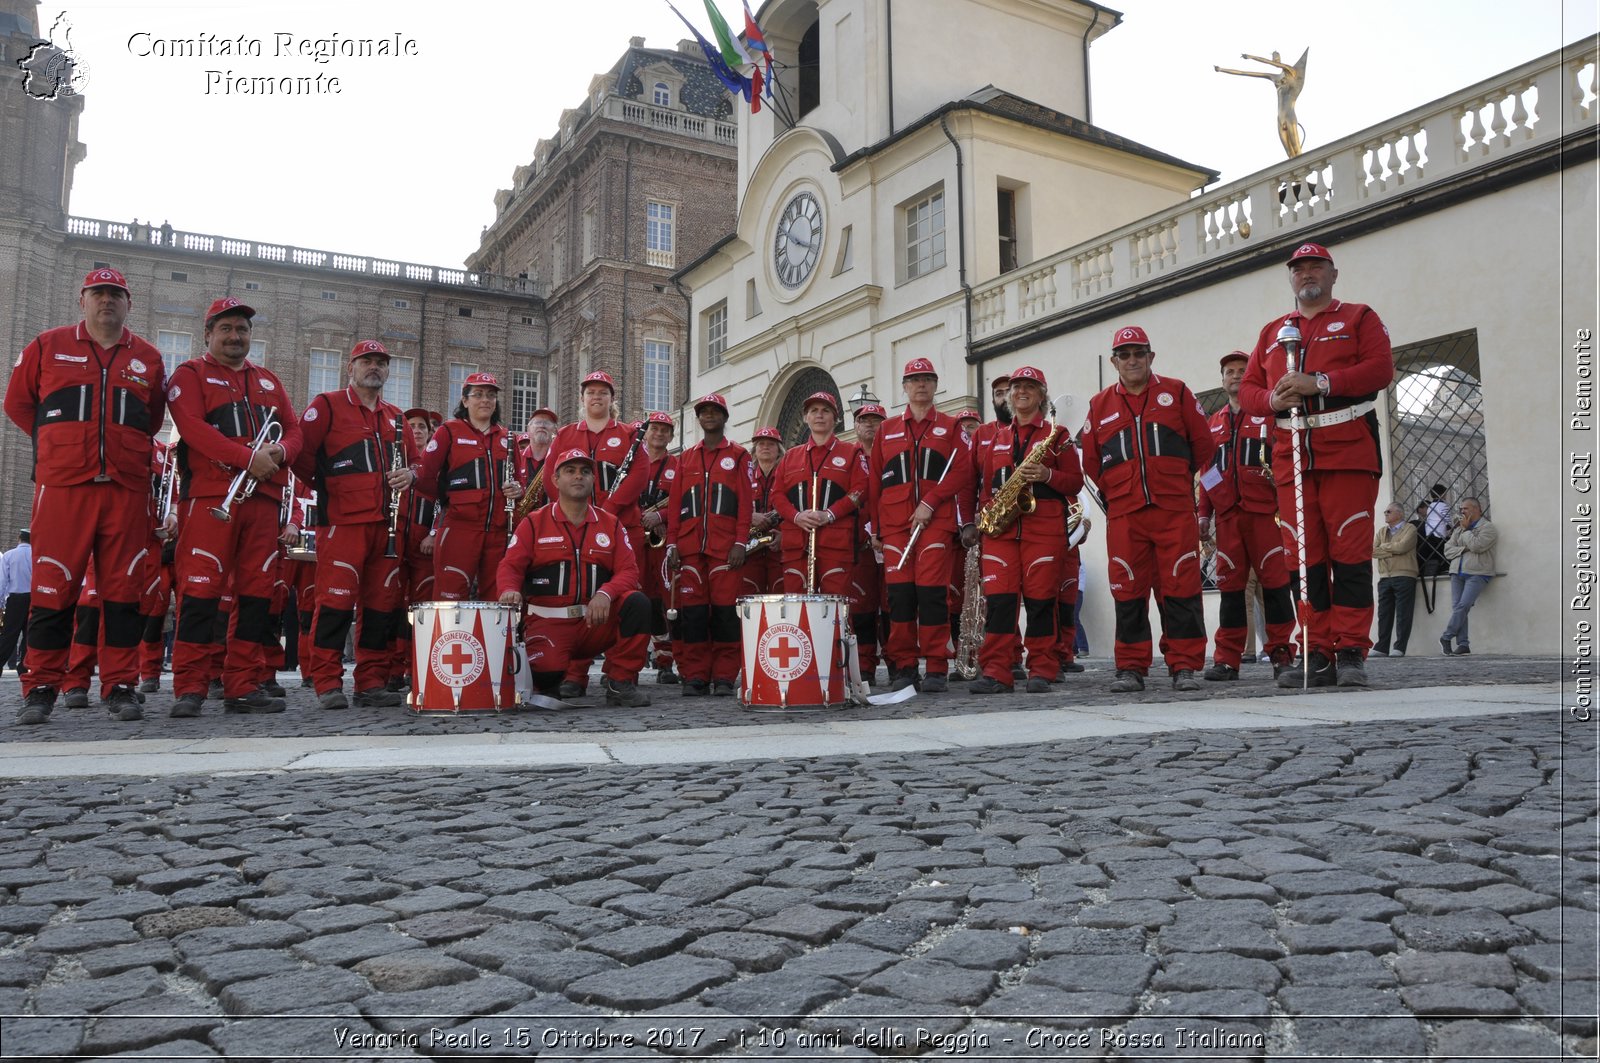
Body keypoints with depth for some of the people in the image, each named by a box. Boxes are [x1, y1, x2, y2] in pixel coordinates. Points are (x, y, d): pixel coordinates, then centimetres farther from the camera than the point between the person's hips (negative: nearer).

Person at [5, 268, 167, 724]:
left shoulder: (148, 359, 14)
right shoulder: (47, 347, 10)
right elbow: (16, 403, 17)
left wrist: (127, 451, 13)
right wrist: (58, 444, 13)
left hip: (126, 487, 1)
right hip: (61, 484, -1)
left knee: (123, 588, 1)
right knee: (53, 587, -2)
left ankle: (121, 687, 6)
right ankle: (41, 689, 7)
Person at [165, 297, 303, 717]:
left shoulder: (268, 380, 24)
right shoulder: (190, 375, 8)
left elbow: (293, 430, 17)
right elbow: (193, 427, -8)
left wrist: (280, 452, -6)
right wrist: (248, 457, -18)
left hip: (264, 497, 5)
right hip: (210, 495, -5)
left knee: (257, 591, 3)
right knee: (201, 589, -9)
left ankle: (243, 685, 8)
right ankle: (189, 687, -4)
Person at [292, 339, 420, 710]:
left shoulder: (395, 417, 21)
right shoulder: (327, 405, 4)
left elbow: (413, 460, 25)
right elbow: (301, 453, -4)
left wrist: (409, 474, 3)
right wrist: (328, 485, -1)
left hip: (387, 523, 6)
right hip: (342, 522, -6)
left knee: (383, 603, 5)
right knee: (337, 600, -8)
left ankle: (372, 682, 12)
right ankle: (327, 683, -1)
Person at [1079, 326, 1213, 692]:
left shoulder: (1176, 393, 9)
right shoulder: (1100, 406, 12)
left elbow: (1202, 442, 11)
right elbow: (1090, 461, 16)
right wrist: (1115, 491, 12)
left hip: (1175, 510, -1)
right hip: (1123, 514, 1)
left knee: (1181, 588, -3)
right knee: (1128, 592, 1)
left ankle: (1185, 666, 4)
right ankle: (1131, 668, 8)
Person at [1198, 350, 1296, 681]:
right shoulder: (1213, 423, 19)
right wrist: (1204, 514, 12)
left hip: (1264, 511, -3)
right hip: (1226, 515, 3)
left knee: (1275, 582, -4)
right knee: (1230, 585, 2)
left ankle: (1282, 653, 4)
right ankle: (1227, 658, 4)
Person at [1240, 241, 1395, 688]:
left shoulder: (1359, 318, 11)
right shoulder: (1272, 331, 22)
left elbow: (1381, 367, -4)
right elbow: (1247, 388, 17)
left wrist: (1320, 383, -15)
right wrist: (1272, 400, -6)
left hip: (1348, 453, -3)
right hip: (1292, 458, 4)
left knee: (1350, 551, -7)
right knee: (1306, 558, 1)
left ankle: (1351, 652, -3)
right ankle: (1317, 656, 5)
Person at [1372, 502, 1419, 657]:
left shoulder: (1409, 529, 3)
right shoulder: (1382, 531, 19)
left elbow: (1401, 547, -14)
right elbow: (1372, 551, 5)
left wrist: (1383, 547, 1)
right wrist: (1392, 551, -7)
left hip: (1404, 576, -5)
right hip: (1384, 578, 6)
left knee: (1403, 614, -5)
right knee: (1384, 614, 5)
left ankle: (1400, 648, -4)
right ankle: (1381, 648, 7)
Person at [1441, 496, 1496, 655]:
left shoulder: (1487, 527, 1)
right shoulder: (1458, 528, 20)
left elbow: (1476, 545, -15)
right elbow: (1448, 549, 12)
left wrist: (1466, 529, -3)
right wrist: (1463, 549, -5)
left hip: (1477, 573, -6)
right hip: (1457, 572, 6)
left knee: (1463, 605, -18)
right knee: (1457, 607, -4)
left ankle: (1446, 638, -9)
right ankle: (1463, 644, -4)